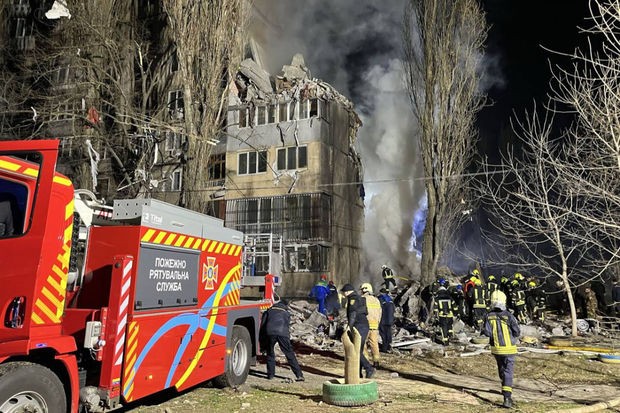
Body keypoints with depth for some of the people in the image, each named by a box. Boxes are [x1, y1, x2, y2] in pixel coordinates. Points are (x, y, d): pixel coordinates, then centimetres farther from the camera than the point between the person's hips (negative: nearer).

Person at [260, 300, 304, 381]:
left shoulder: (269, 311, 30)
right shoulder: (286, 313, 31)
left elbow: (262, 324, 24)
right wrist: (287, 338, 39)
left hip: (270, 332, 0)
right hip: (283, 333, 0)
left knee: (270, 353, 19)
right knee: (290, 354, 6)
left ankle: (270, 374, 20)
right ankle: (299, 375, 3)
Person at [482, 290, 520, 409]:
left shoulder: (489, 316, -7)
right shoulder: (509, 316, -14)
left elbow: (487, 333, -12)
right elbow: (517, 332, -9)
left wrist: (483, 330, 9)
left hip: (496, 348, 3)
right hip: (509, 349, -3)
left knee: (501, 369, 24)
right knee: (508, 372, -3)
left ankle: (505, 388, 45)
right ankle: (507, 397, -15)